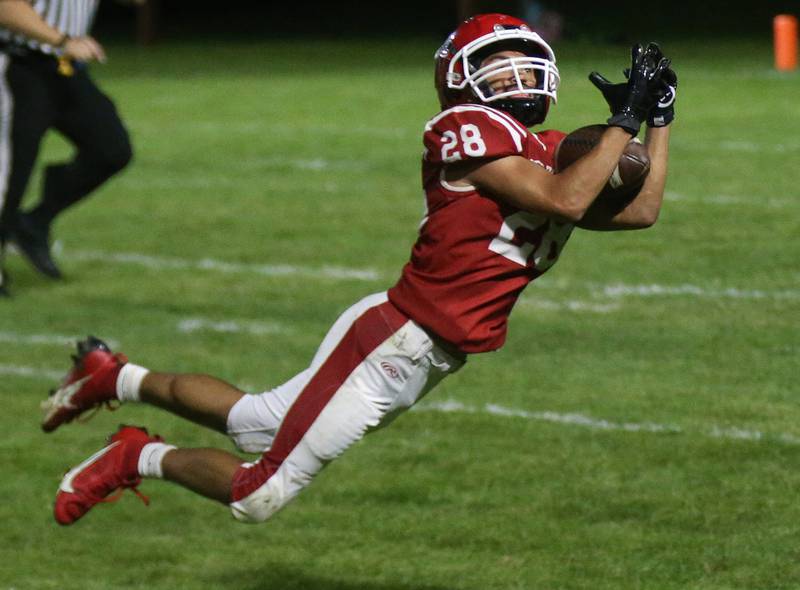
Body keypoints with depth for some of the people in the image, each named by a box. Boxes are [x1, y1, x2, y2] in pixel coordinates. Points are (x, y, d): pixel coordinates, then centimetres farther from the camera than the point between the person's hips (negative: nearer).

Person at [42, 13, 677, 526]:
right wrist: (626, 117, -21)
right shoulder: (470, 131, -17)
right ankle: (142, 458, 20)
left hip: (424, 365, 9)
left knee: (255, 423, 24)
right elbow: (564, 201, -26)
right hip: (389, 343, -9)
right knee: (260, 494, -3)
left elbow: (639, 211, 10)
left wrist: (659, 120, 5)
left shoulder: (552, 154, 9)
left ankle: (117, 377, 38)